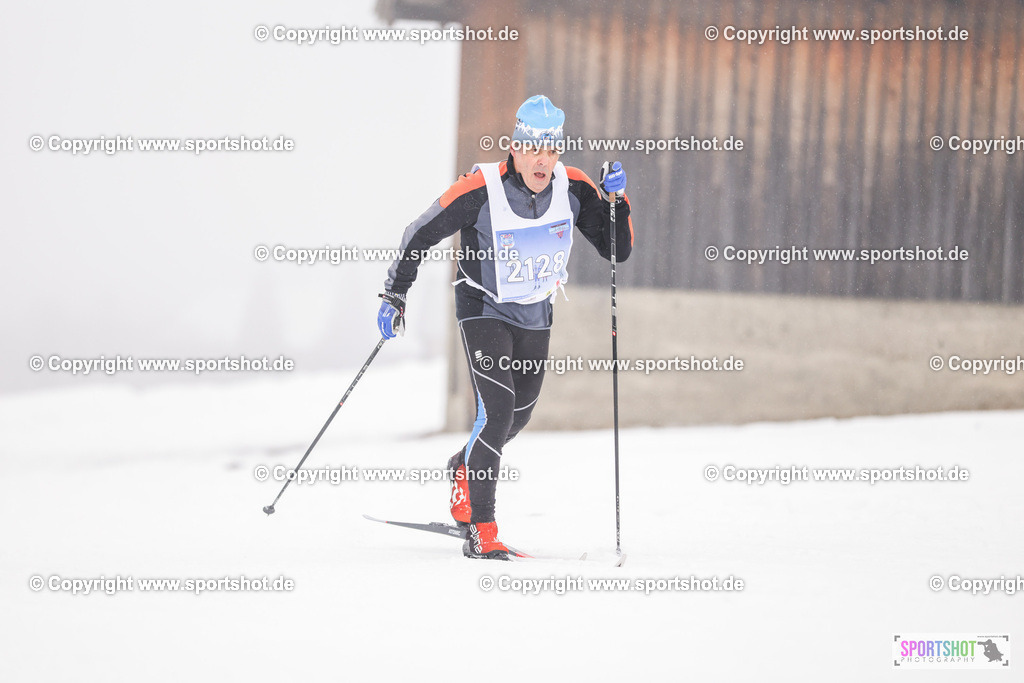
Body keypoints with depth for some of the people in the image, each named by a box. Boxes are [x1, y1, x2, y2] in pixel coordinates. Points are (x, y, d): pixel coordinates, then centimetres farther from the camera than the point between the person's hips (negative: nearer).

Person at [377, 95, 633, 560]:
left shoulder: (574, 190, -14)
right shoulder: (479, 192, -24)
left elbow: (617, 251, -8)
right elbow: (420, 235, -12)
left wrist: (615, 201, -23)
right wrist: (394, 295, -12)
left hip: (536, 316, 5)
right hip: (484, 309, -5)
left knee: (518, 415, 19)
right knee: (497, 409, -21)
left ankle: (464, 469, 50)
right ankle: (481, 529, -15)